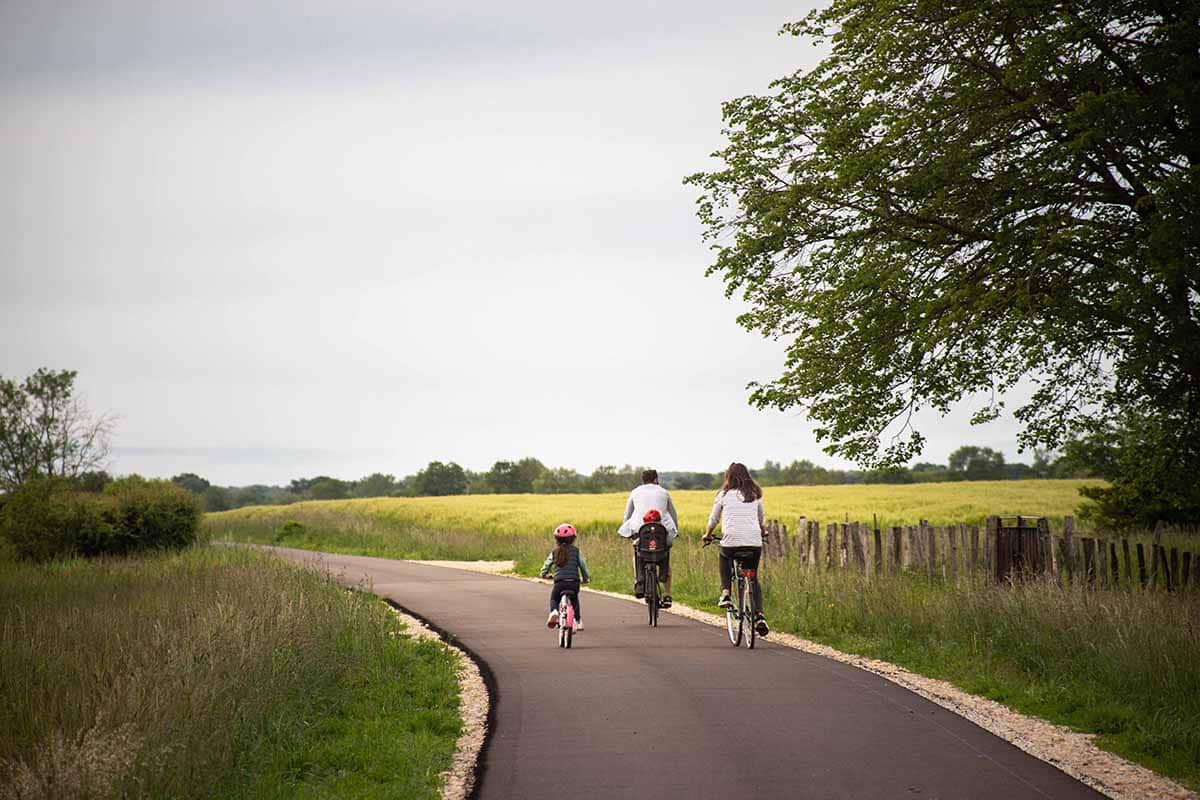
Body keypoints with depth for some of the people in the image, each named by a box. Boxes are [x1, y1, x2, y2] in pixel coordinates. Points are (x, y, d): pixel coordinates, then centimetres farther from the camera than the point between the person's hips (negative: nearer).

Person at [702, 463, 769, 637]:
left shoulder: (724, 495, 6)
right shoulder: (755, 495, 13)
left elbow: (713, 520, 15)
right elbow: (762, 520, 27)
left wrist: (707, 535, 33)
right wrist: (763, 533, 47)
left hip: (731, 541, -2)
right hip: (754, 542, 2)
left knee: (725, 563, 31)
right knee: (753, 579, 16)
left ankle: (725, 593, 6)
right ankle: (759, 615, -2)